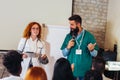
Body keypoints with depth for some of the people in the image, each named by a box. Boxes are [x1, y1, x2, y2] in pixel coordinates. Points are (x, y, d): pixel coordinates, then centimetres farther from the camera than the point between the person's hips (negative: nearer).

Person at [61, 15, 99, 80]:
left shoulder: (89, 36, -5)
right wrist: (68, 47, -12)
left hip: (85, 71, -2)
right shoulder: (68, 36, 3)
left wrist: (91, 50, -25)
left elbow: (95, 54, -4)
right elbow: (64, 54, 7)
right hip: (70, 70, 2)